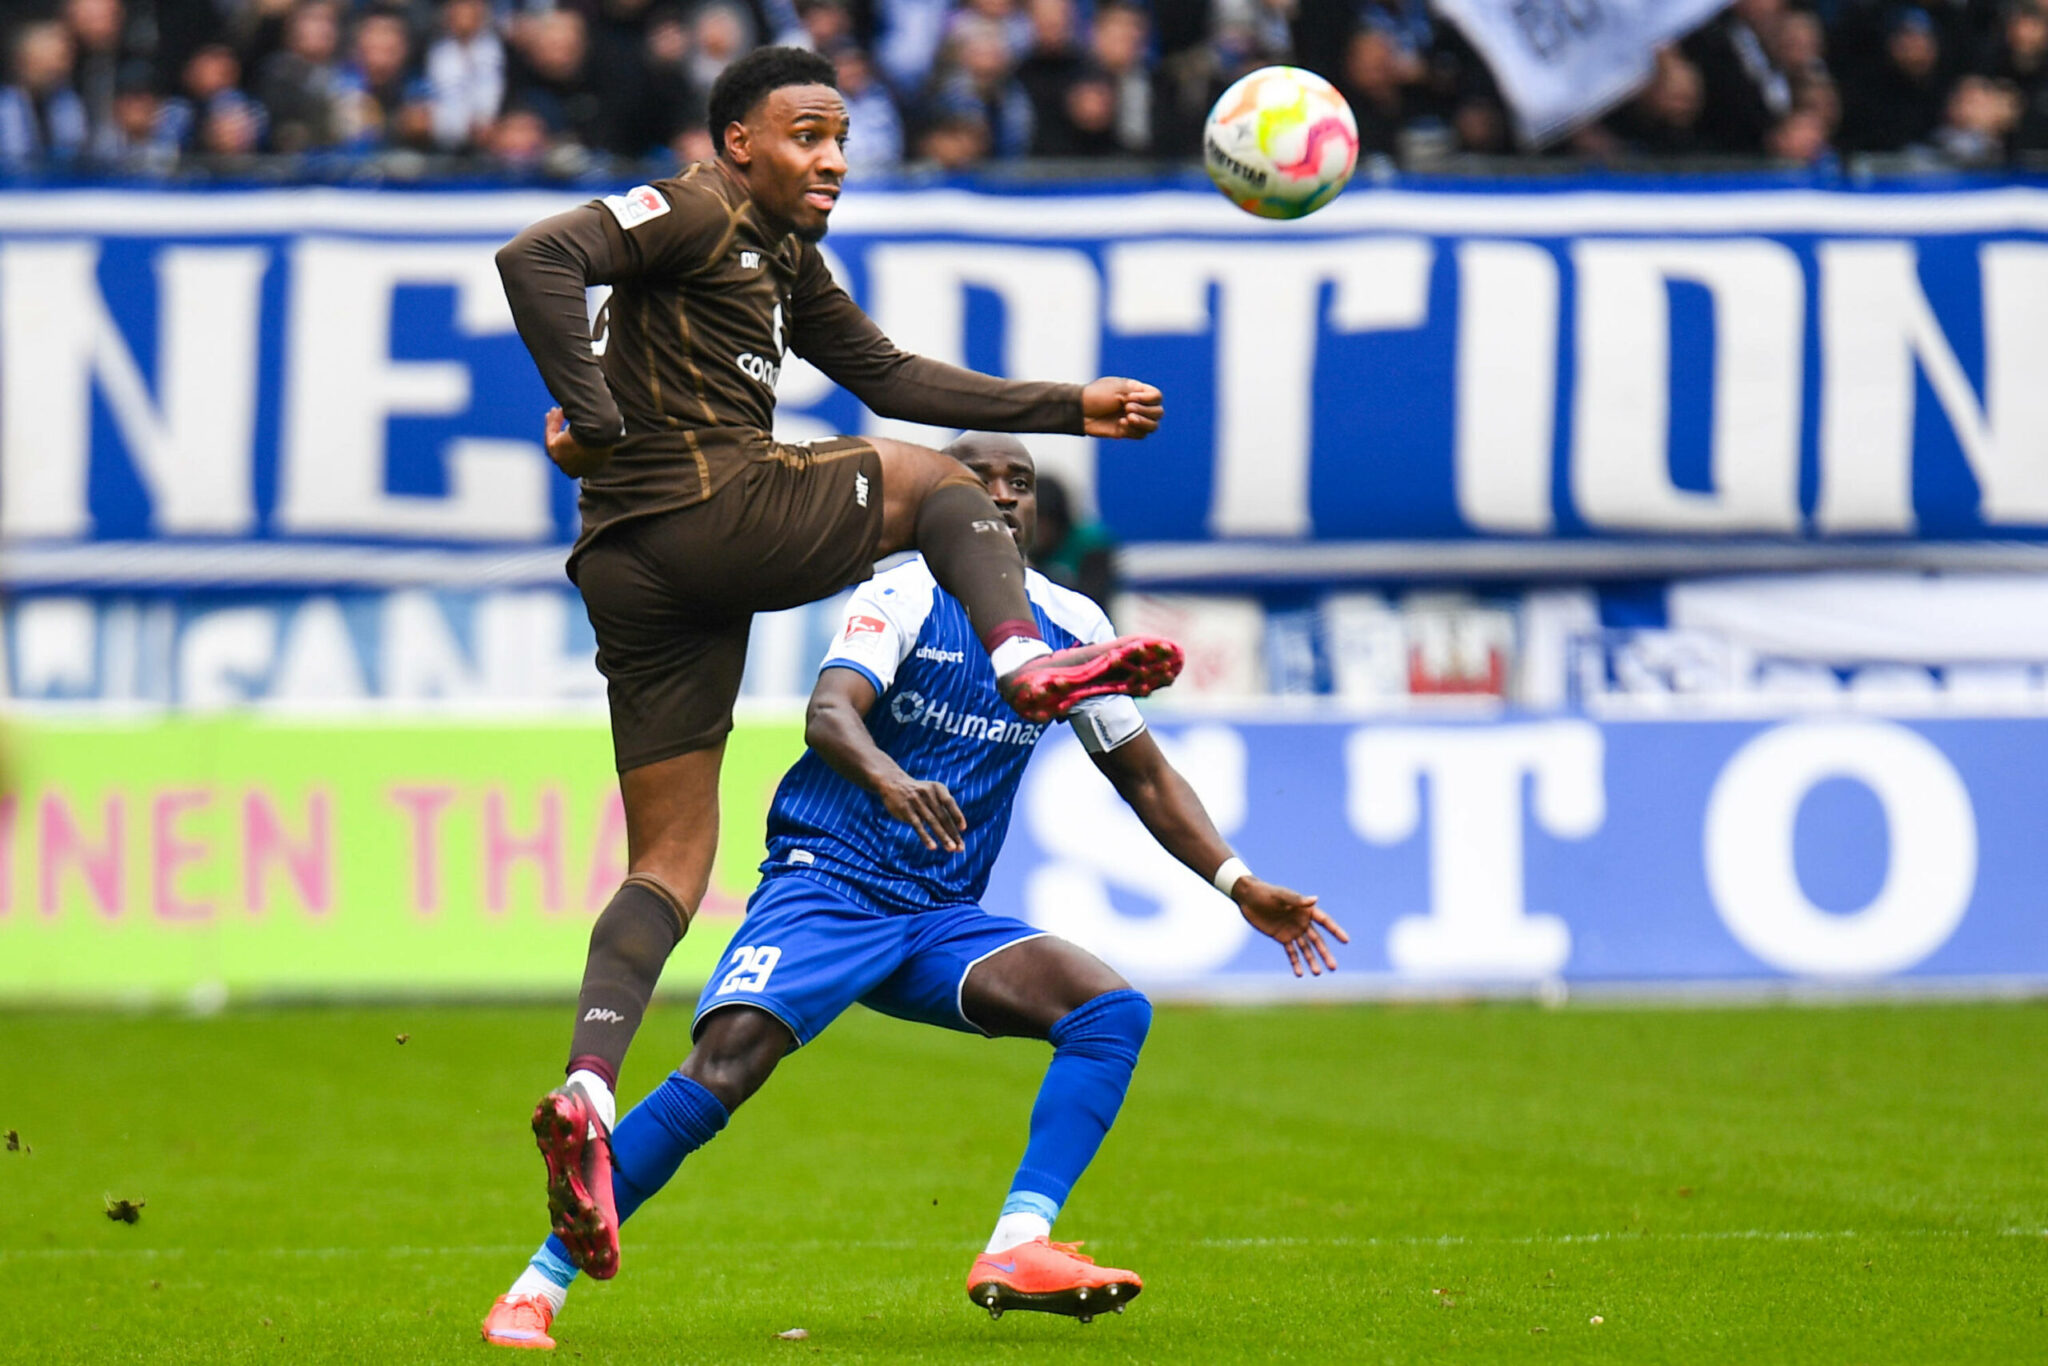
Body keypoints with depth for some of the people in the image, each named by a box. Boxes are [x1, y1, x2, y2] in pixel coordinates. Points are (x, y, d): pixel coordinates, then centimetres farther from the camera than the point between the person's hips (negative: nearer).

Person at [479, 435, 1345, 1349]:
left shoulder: (1070, 627, 11)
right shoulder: (905, 598, -6)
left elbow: (1143, 775, 21)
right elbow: (828, 713, -25)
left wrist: (1240, 886, 12)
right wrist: (888, 777, -47)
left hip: (944, 921, 6)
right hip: (825, 887, -5)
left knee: (1113, 1009, -18)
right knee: (717, 1074, -26)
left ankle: (1016, 1253, -26)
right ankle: (538, 1288, -17)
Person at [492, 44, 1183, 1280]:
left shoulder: (787, 260, 26)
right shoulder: (694, 215, -4)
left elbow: (892, 377, 32)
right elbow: (538, 258, -17)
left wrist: (1069, 408, 28)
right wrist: (594, 417, -19)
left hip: (634, 573, 9)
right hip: (707, 515, -9)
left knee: (670, 862, 4)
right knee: (930, 481, 14)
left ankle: (588, 1093, -11)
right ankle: (1028, 657, -5)